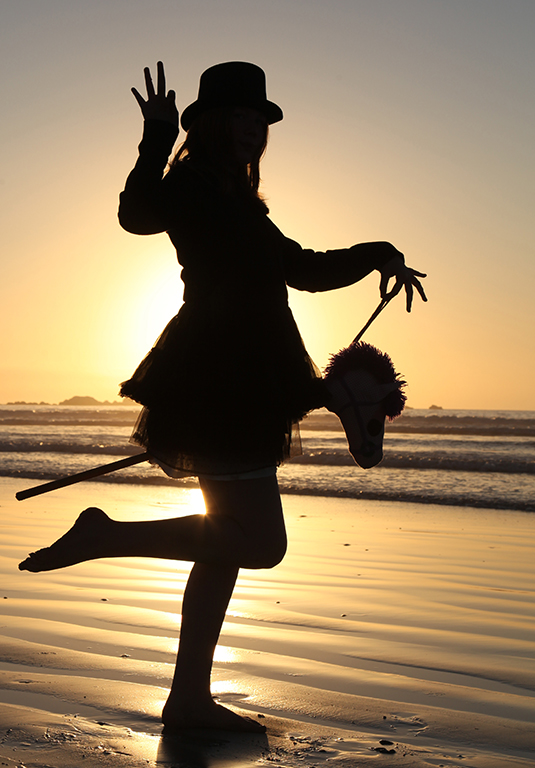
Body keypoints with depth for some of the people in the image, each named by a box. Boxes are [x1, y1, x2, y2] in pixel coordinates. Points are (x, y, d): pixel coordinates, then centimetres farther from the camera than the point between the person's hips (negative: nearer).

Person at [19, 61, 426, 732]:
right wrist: (158, 137, -36)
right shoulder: (191, 182, -5)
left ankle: (189, 699, 18)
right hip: (218, 383, -10)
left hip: (237, 387, 10)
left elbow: (303, 269, 29)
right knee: (261, 543, -13)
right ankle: (105, 535, -7)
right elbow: (136, 213, -27)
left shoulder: (236, 201, 23)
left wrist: (377, 256, 19)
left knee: (229, 542, 11)